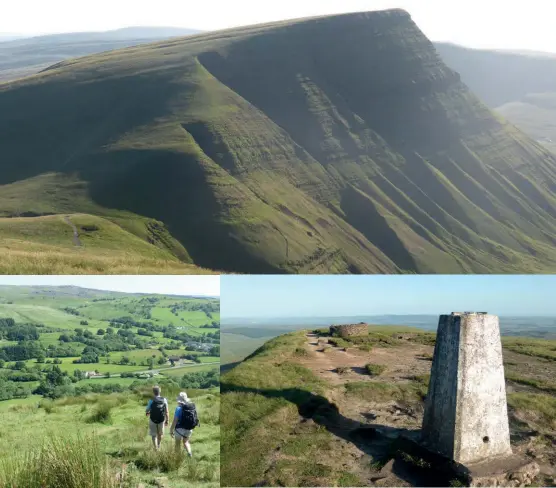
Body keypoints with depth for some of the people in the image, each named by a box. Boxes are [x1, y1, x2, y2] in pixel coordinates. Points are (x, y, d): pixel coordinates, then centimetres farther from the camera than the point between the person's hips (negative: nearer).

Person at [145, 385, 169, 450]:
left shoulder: (151, 401, -17)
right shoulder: (164, 400, -12)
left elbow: (147, 411, -6)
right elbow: (167, 411, -10)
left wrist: (148, 413, 18)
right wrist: (167, 420, 0)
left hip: (153, 420, -3)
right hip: (161, 420, 3)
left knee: (154, 435, 12)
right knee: (160, 434, 25)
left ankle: (156, 449, 8)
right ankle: (158, 445, 46)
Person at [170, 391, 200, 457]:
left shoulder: (179, 408, -19)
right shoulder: (193, 406, -5)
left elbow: (175, 420, -18)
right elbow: (195, 418, 3)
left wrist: (171, 430, -9)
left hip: (180, 429, -4)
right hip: (189, 429, 5)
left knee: (178, 443, 16)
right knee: (186, 442, 24)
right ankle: (189, 452, 3)